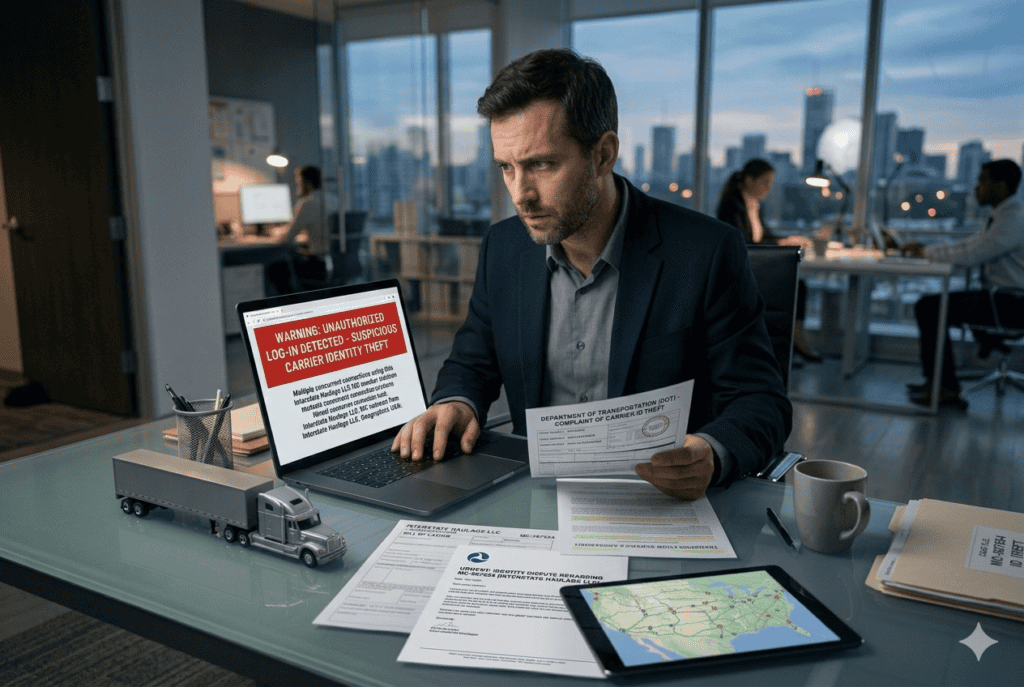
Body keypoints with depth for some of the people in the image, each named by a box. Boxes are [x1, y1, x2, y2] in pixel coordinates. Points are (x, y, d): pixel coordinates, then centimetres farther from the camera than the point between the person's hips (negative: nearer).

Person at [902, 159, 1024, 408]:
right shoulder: (1003, 217, 15)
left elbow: (971, 255, -27)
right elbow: (968, 244, 20)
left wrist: (927, 252, -13)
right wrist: (925, 248, 7)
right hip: (999, 296, 10)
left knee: (929, 308, -16)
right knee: (930, 306, 10)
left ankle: (945, 389, -9)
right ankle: (937, 381, 12)